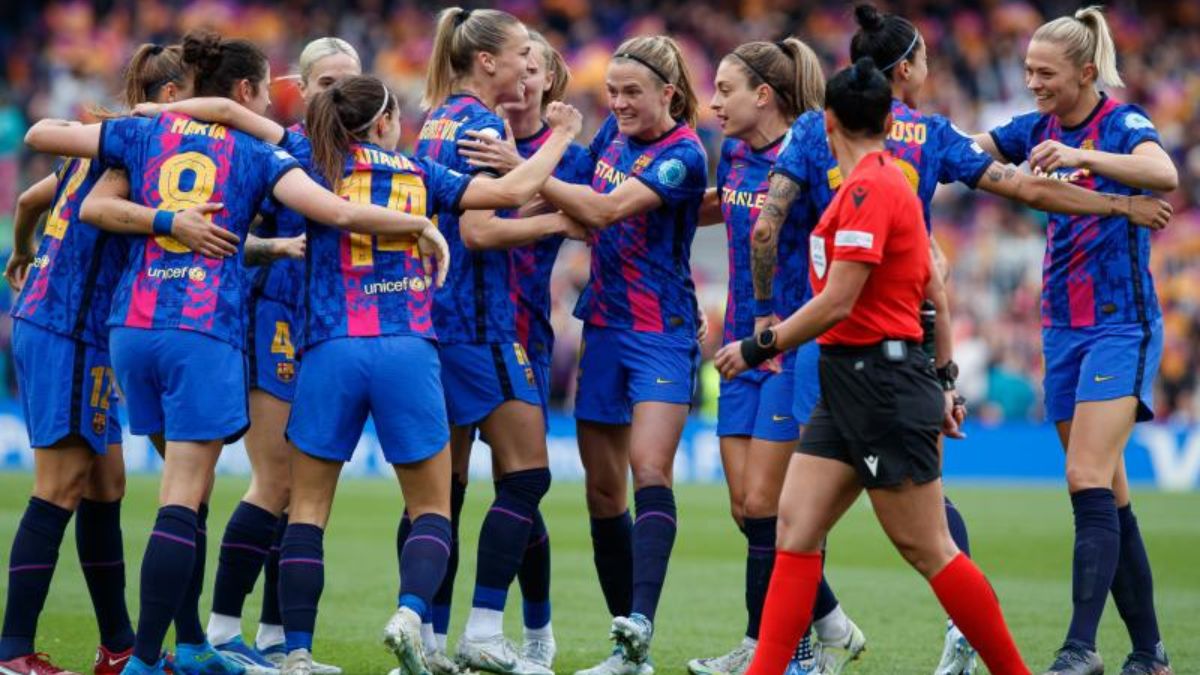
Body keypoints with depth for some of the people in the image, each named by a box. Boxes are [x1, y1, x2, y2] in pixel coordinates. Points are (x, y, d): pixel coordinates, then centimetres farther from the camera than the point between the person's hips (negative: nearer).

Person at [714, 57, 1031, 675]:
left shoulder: (870, 187, -15)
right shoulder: (889, 180, 14)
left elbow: (836, 303, -19)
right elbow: (932, 290, 19)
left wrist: (759, 347, -10)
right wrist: (941, 380, 23)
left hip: (881, 384, -9)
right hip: (847, 385, 9)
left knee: (927, 549, -3)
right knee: (795, 526, 1)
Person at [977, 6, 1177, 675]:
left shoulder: (1122, 122, -11)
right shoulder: (1037, 130, 9)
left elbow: (1164, 174, -30)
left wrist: (1083, 156, -42)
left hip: (1122, 326, -7)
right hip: (1064, 330, 7)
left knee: (1090, 481, -18)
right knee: (1108, 495, 7)